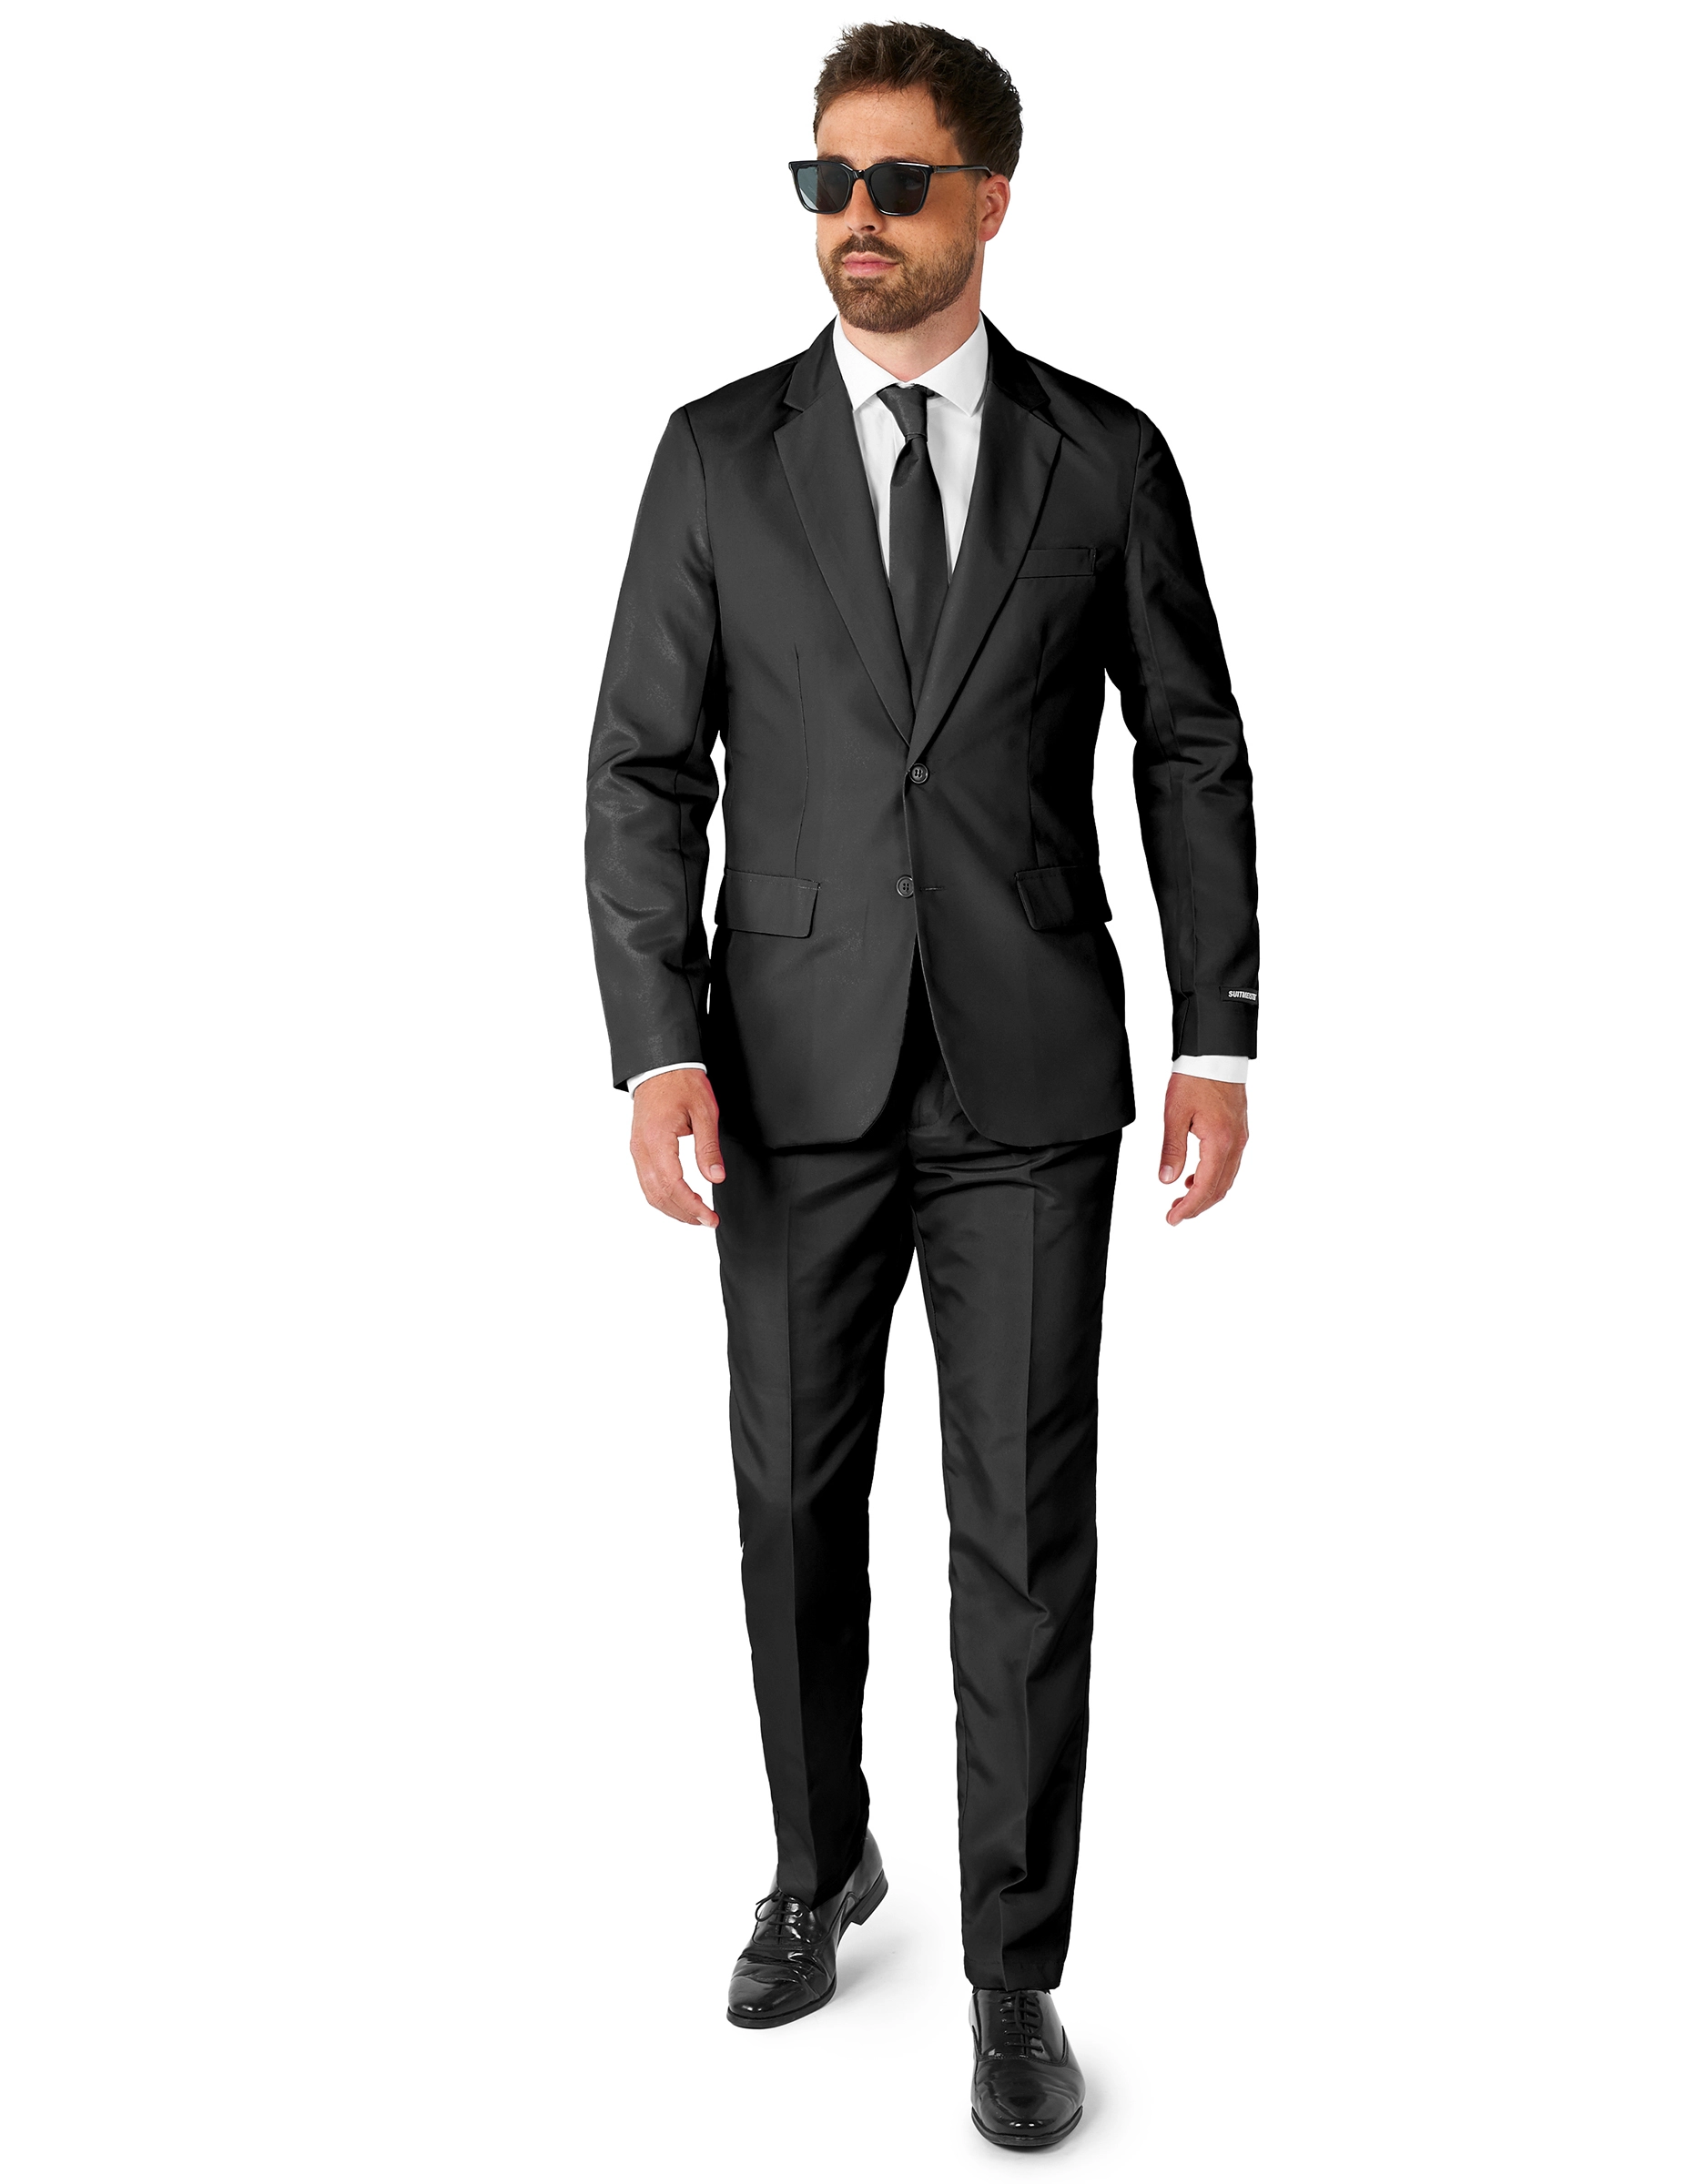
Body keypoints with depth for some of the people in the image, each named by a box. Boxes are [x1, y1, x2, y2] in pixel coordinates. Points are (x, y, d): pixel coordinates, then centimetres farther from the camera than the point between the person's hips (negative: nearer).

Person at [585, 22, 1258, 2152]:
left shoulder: (1106, 455, 3)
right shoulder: (718, 452, 3)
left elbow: (1194, 755, 5)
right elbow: (643, 773, 0)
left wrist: (1219, 1038, -2)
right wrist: (656, 1050, -12)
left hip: (1029, 1078, -1)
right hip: (795, 1077, 1)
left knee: (1024, 1530, 1)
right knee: (797, 1505, 13)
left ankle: (1015, 1975, 17)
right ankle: (819, 1863, 37)